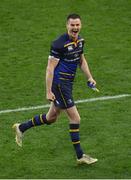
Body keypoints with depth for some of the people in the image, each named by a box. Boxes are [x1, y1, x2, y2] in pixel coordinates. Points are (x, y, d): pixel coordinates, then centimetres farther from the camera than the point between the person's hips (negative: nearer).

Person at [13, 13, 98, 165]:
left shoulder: (80, 40, 6)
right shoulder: (59, 44, -19)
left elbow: (81, 60, 23)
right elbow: (50, 68, -17)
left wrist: (89, 77, 14)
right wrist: (48, 91, -19)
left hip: (68, 83, 9)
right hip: (59, 84, -9)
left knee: (51, 118, 18)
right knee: (75, 118, -7)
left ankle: (21, 128, 36)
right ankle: (80, 156, 2)